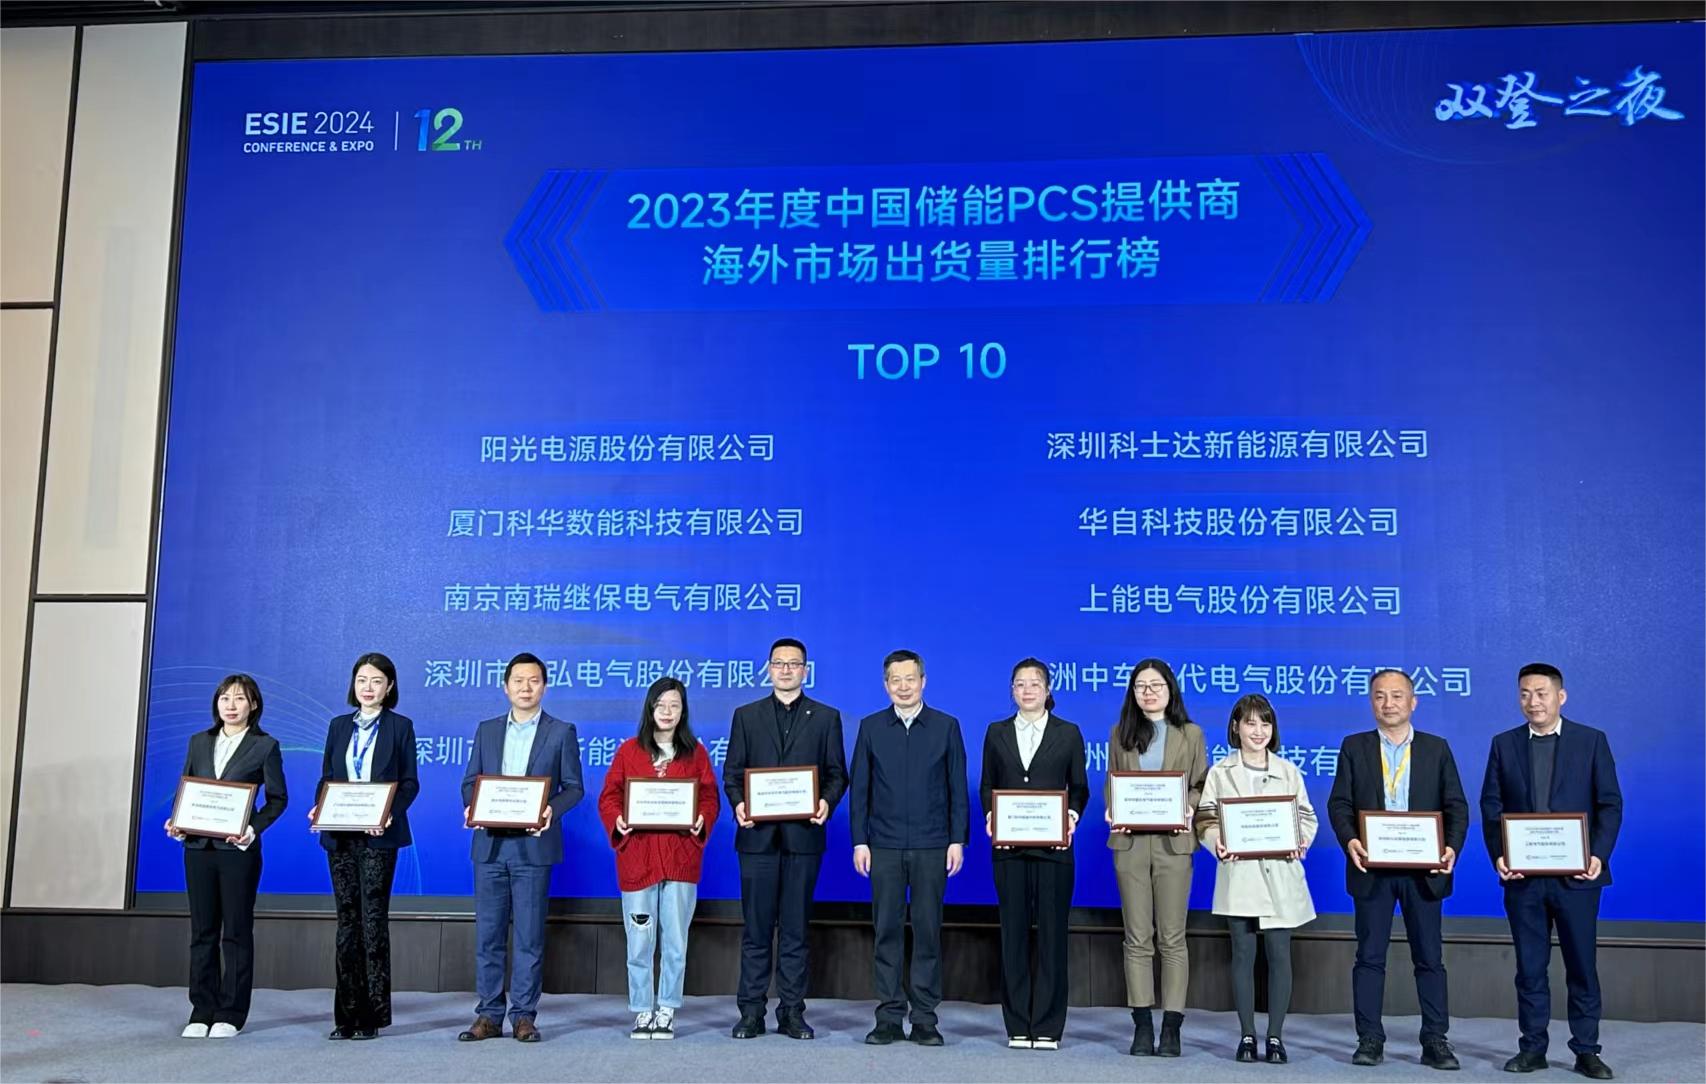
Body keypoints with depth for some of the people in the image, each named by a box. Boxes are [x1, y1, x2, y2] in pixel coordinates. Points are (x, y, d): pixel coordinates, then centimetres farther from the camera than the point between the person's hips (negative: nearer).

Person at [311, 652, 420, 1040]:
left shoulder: (400, 726, 2)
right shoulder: (339, 726, 13)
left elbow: (410, 782, -1)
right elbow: (326, 777, 13)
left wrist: (390, 813, -18)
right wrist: (320, 807, -7)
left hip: (378, 835, -4)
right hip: (340, 835, 4)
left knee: (373, 920, -4)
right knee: (347, 921, 7)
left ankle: (371, 1015, 1)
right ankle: (347, 1016, 12)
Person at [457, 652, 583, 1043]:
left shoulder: (562, 732, 3)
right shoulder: (487, 730, 13)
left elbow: (573, 787, 2)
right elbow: (470, 781, 13)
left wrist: (551, 810, -17)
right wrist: (472, 808, -8)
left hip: (533, 845, -3)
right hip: (490, 843, 3)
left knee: (529, 934, 1)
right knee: (488, 933, 5)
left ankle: (524, 1015, 8)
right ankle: (489, 1015, 12)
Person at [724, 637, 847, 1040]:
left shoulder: (826, 717, 9)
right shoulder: (746, 716, 11)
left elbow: (837, 774, 6)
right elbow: (732, 772, 8)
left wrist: (827, 802, -13)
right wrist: (737, 804, -10)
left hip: (803, 836, 0)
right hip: (758, 835, 0)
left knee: (796, 928, 4)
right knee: (756, 928, 3)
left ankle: (792, 1012, 11)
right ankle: (751, 1013, 9)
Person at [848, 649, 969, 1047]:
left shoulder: (946, 726, 5)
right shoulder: (871, 727, 7)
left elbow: (958, 788, 4)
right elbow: (859, 788, 7)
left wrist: (958, 840, -2)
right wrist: (859, 841, 1)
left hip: (931, 847, -1)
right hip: (884, 846, 1)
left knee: (928, 930, 2)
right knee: (887, 930, 3)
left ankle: (925, 1019, 10)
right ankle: (889, 1017, 10)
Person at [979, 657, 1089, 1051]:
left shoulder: (1068, 734, 7)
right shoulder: (997, 733, 10)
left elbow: (1079, 787, 8)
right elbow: (986, 785, 11)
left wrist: (1073, 815, -11)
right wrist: (990, 816, -6)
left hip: (1053, 845, -1)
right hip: (1009, 846, 1)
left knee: (1052, 932, 0)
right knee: (1013, 932, 4)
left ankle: (1048, 1026, 8)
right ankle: (1017, 1025, 11)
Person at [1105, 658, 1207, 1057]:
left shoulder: (1190, 734, 7)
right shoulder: (1121, 733, 12)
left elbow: (1200, 786, 6)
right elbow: (1111, 784, 13)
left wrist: (1188, 808, -13)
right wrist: (1111, 811, -6)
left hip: (1173, 842, -2)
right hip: (1129, 842, 2)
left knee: (1172, 937, 0)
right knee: (1137, 937, 4)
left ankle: (1171, 1028, 5)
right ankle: (1142, 1025, 9)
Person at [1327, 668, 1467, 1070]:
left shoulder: (1437, 748, 8)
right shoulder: (1354, 747, 7)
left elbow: (1457, 806, 4)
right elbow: (1339, 803, 1)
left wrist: (1452, 847, -12)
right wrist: (1349, 840, -17)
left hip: (1423, 869, 0)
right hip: (1372, 868, 0)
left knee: (1429, 957, 4)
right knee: (1370, 957, 4)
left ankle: (1435, 1042, 11)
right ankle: (1370, 1039, 10)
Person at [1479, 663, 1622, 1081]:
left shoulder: (1592, 741, 2)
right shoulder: (1504, 744, 7)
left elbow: (1610, 804, 0)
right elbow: (1491, 806, 5)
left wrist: (1599, 854, -12)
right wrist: (1498, 855, -8)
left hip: (1576, 874, -2)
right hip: (1523, 875, 2)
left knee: (1582, 966, 5)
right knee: (1530, 967, 8)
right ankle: (1532, 1048, 15)